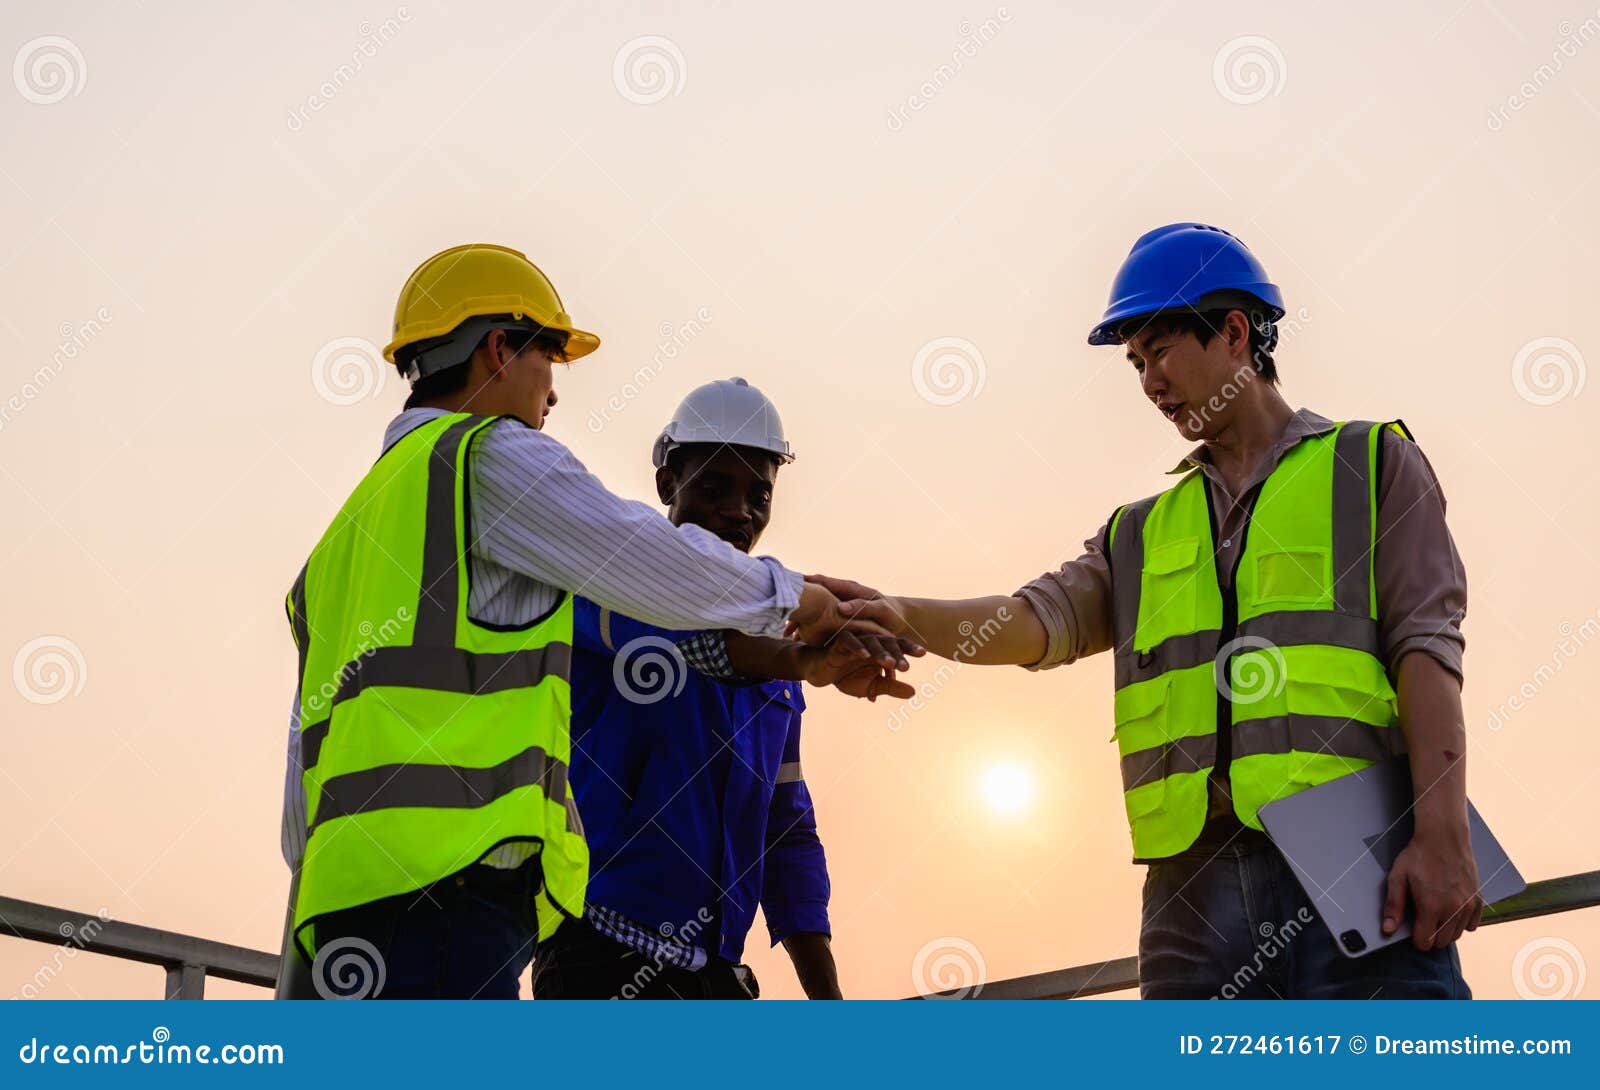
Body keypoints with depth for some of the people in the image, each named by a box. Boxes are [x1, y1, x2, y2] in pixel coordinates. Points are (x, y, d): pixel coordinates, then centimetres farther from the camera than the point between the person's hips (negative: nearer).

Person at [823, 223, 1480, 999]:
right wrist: (904, 616, -14)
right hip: (1196, 887, 4)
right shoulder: (1142, 534, 26)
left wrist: (1442, 835, -12)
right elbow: (1039, 619, 8)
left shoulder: (1371, 464, 14)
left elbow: (1424, 644, 2)